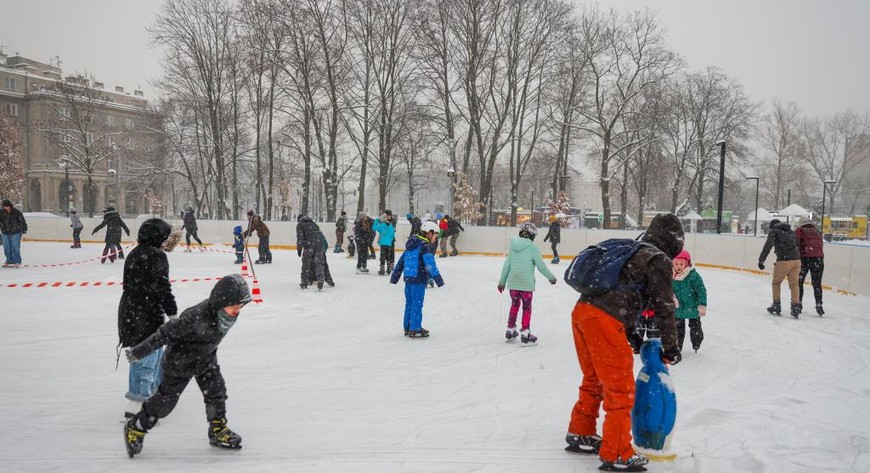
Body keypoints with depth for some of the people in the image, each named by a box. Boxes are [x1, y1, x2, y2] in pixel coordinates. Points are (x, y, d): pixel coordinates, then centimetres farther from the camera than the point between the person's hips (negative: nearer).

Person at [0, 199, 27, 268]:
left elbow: (22, 221, 1)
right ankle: (9, 261, 18)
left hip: (16, 233, -4)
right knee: (7, 248, 7)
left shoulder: (16, 212, -8)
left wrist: (24, 229, 5)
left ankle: (17, 262, 3)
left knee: (15, 247, -4)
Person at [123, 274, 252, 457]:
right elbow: (168, 332, -31)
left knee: (216, 391, 3)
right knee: (166, 398, 6)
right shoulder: (197, 316, -39)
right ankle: (135, 428, 28)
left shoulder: (228, 311, -17)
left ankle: (218, 429, 20)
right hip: (181, 360, -6)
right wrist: (139, 352, -24)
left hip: (206, 358, 6)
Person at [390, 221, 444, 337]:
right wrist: (438, 278, -27)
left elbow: (401, 261, 17)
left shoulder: (411, 244, 13)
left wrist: (395, 276, 22)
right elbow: (430, 264, -25)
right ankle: (415, 329, 5)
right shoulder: (425, 246, -14)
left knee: (409, 303, 15)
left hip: (408, 278, 8)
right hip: (419, 280, -8)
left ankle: (408, 328, 23)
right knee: (417, 304, -1)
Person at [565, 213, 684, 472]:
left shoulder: (634, 251, 25)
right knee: (621, 388, 2)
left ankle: (581, 434, 36)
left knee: (594, 380, 24)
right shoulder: (660, 260, 0)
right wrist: (670, 347, 9)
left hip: (582, 310, 9)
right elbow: (663, 307, -1)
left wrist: (631, 334, 32)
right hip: (603, 321, -9)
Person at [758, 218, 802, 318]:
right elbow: (798, 245, 20)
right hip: (796, 260, 4)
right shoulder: (791, 232, 23)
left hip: (784, 261, -4)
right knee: (794, 284, 11)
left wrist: (761, 260, -10)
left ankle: (776, 306, 17)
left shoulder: (774, 231, 6)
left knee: (776, 283, 14)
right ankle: (796, 307, 2)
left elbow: (768, 245, -8)